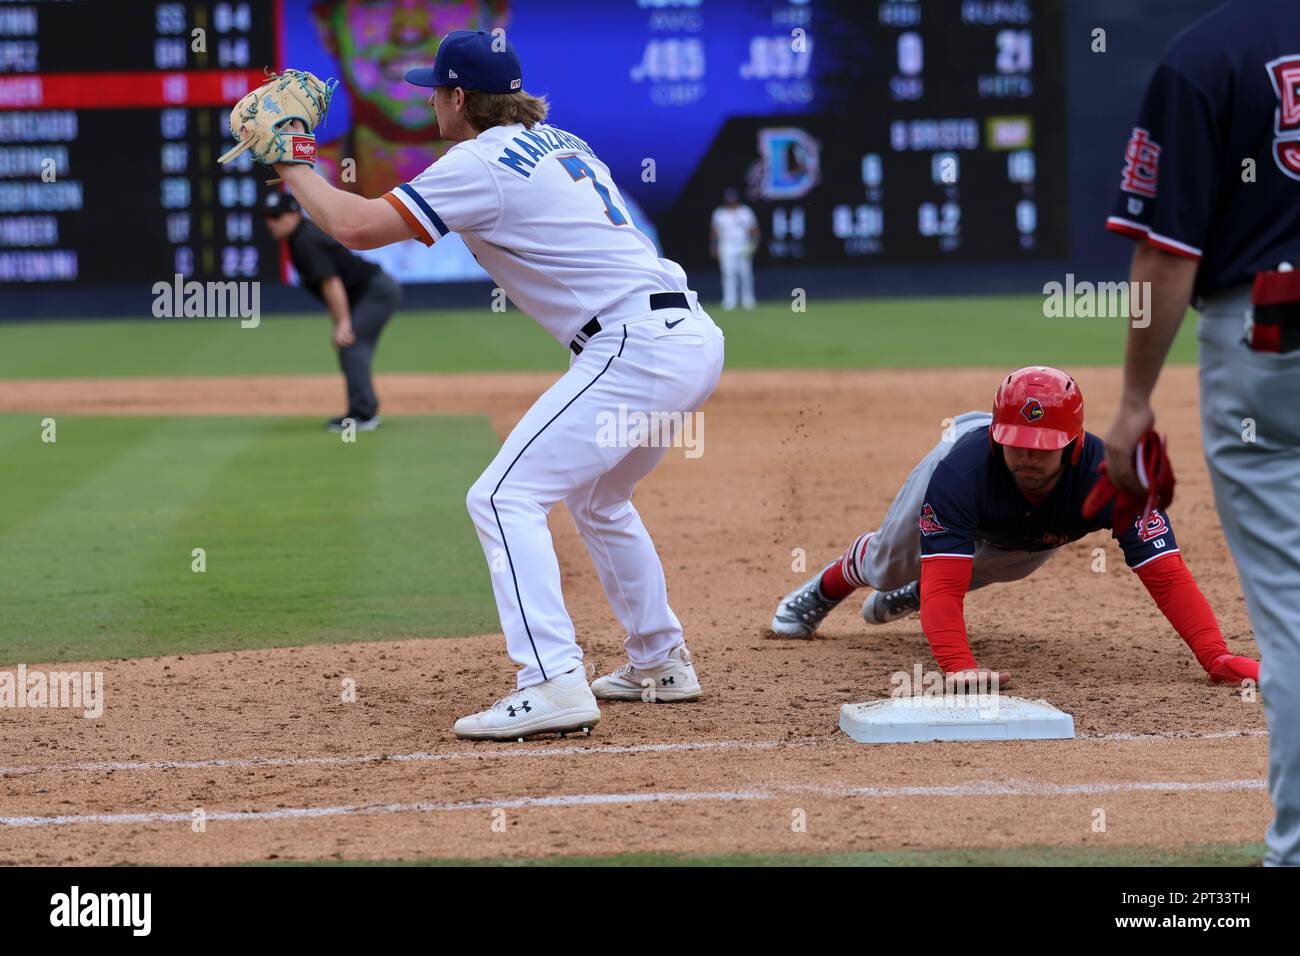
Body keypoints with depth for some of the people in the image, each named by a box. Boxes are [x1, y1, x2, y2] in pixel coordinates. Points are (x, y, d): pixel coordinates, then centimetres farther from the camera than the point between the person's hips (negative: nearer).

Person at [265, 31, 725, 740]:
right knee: (596, 498, 29)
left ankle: (554, 683, -23)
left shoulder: (480, 164, -6)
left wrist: (294, 168, 4)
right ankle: (660, 664, 33)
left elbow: (356, 227, -10)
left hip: (637, 345, -10)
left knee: (505, 496, -11)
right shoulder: (560, 143, 20)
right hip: (695, 336, 10)